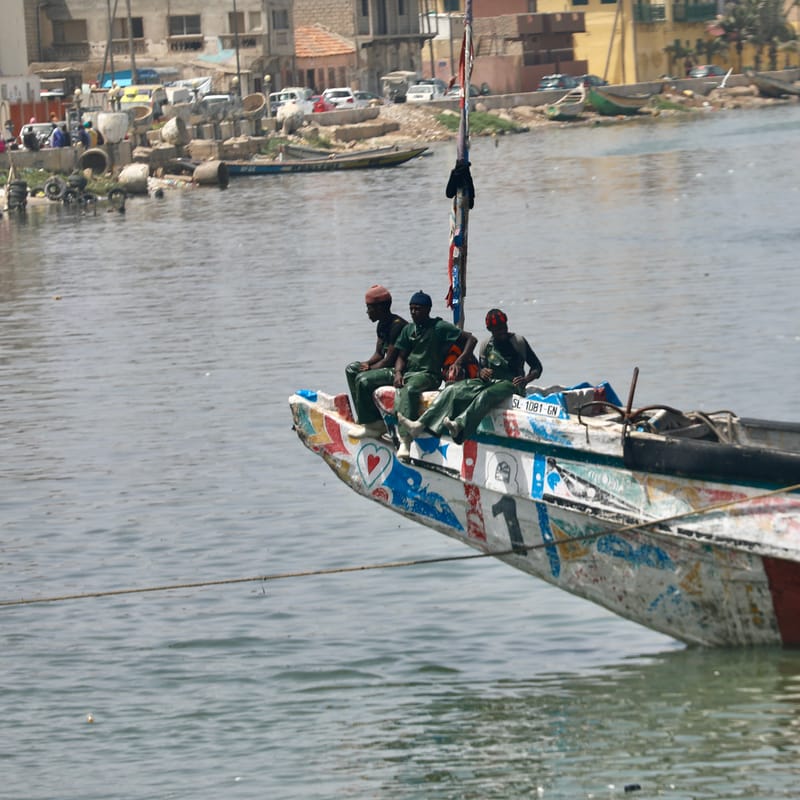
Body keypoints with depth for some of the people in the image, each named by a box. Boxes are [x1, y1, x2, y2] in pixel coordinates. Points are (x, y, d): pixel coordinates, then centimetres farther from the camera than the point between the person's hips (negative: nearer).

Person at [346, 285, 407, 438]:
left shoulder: (398, 326, -21)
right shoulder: (382, 325, 11)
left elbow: (390, 359, -23)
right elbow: (379, 354, 16)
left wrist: (369, 369, -13)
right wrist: (367, 364, -4)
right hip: (389, 368, 11)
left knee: (363, 379, -27)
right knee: (351, 369, 12)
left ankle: (372, 425, -15)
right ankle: (364, 418, 4)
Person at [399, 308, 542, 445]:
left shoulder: (518, 342, 3)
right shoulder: (486, 345, 15)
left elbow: (537, 367, 5)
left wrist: (526, 380, -15)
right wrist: (482, 373, -6)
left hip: (510, 384, -5)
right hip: (489, 381, 5)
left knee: (486, 395, -40)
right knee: (453, 390, -18)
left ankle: (459, 425, -65)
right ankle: (420, 425, -33)